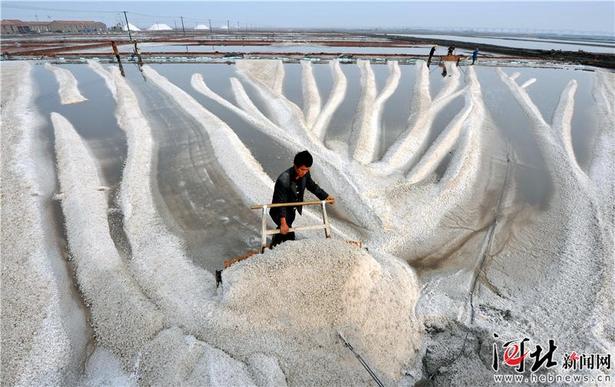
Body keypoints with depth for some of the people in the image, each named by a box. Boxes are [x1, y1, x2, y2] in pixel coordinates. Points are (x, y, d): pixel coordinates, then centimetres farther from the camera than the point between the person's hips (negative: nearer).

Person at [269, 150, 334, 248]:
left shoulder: (305, 174, -16)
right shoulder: (283, 180, -35)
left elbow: (312, 186, 4)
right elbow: (281, 203, -32)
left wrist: (326, 196, 4)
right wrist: (283, 223, -34)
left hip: (291, 210, 7)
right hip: (279, 212, -7)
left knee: (283, 231, 25)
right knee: (289, 236, -11)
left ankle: (275, 246, 50)